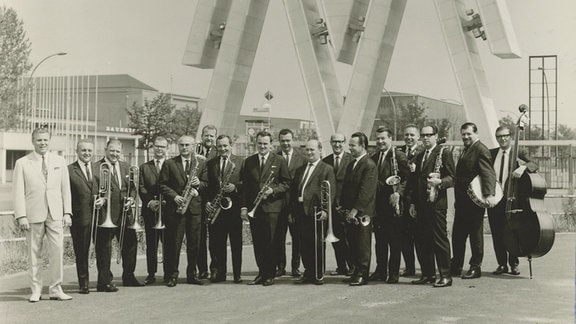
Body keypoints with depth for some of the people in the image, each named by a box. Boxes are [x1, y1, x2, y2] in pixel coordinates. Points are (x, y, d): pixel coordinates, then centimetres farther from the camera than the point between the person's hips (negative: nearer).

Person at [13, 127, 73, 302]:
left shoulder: (59, 162, 11)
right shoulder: (22, 163, 3)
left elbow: (65, 188, 12)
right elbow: (19, 192, 0)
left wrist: (67, 212, 4)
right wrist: (21, 216, -8)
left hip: (55, 215, 2)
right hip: (33, 215, -2)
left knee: (57, 250, -4)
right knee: (34, 254, 2)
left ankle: (56, 289, 5)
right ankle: (36, 291, 12)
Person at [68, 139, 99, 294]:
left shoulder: (99, 168, 12)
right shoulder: (69, 170, 0)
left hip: (98, 216, 3)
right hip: (79, 218, -3)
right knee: (81, 252, 4)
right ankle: (83, 284, 14)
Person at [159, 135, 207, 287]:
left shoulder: (201, 162, 11)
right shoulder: (169, 164, 6)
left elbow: (207, 183, 10)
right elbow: (163, 185, 2)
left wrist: (199, 184, -11)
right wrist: (175, 196, -12)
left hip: (195, 207, 2)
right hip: (175, 208, -2)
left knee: (194, 243, 5)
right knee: (174, 243, -1)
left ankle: (192, 274, 15)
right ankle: (172, 275, 6)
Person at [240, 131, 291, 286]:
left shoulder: (279, 161, 4)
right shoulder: (248, 161, 12)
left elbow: (286, 183, 3)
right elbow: (245, 186, 11)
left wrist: (273, 190, -14)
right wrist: (243, 207, 3)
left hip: (272, 207, -3)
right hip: (253, 208, 3)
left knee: (270, 242, -4)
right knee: (257, 242, 5)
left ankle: (270, 275, 5)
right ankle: (261, 273, 14)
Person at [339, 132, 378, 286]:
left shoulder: (369, 165, -12)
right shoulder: (351, 164, 16)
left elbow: (366, 192, -18)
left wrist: (355, 210, -19)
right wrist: (343, 207, 10)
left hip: (362, 213, -8)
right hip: (350, 213, 8)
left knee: (362, 246, 0)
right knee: (353, 244, 11)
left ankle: (362, 275, 7)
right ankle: (357, 272, 19)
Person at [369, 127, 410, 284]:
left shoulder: (399, 156, -5)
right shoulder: (374, 158, 15)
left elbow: (406, 177, -10)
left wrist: (398, 193, -22)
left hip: (392, 202, -6)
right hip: (378, 203, 6)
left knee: (394, 240, 0)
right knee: (379, 239, 10)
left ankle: (394, 272, 5)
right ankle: (380, 271, 17)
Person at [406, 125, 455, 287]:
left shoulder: (444, 153, 0)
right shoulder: (419, 157, 20)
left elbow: (452, 178, -5)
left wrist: (439, 181, -23)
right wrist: (412, 202, 13)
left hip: (437, 203, -7)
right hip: (421, 205, 7)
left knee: (440, 239, -5)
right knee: (421, 240, 7)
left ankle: (445, 276, 0)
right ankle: (428, 274, 16)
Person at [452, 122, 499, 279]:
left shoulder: (481, 150, -10)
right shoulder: (465, 151, 19)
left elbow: (488, 173, -21)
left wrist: (489, 194, -33)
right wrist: (457, 199, 17)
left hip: (474, 200, -9)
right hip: (461, 201, 9)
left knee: (475, 234, 1)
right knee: (457, 235, 11)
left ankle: (475, 268, 9)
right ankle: (456, 267, 19)